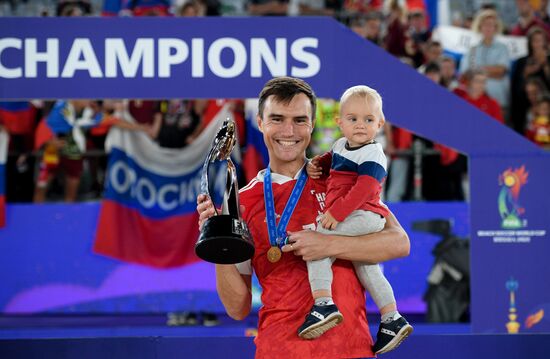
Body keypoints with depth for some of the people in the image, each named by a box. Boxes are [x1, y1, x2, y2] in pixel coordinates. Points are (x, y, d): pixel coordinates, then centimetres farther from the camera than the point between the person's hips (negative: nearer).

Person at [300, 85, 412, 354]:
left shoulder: (372, 155, -10)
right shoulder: (342, 145, 17)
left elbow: (363, 189, -23)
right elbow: (331, 160, 41)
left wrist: (336, 213, -28)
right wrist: (317, 164, 17)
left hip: (363, 216, -10)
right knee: (365, 268, 18)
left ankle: (323, 304, -31)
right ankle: (392, 320, 25)